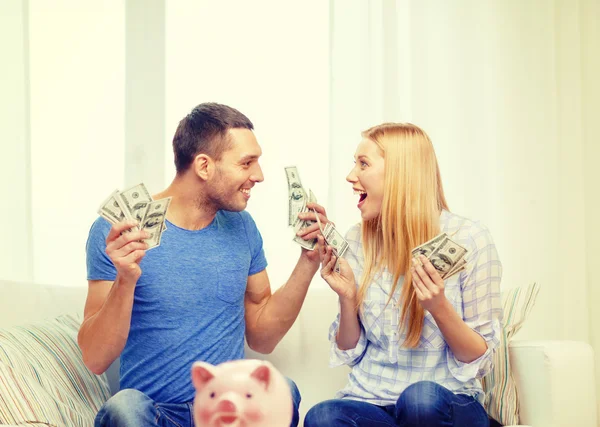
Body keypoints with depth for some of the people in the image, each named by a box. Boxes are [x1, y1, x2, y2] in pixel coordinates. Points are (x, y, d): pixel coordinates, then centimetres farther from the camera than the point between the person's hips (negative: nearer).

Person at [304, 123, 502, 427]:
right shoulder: (356, 240, 5)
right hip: (370, 399, 2)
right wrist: (347, 298, -8)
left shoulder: (469, 239, -8)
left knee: (420, 397, -36)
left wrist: (440, 307, -21)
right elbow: (350, 351, 11)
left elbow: (480, 359, -4)